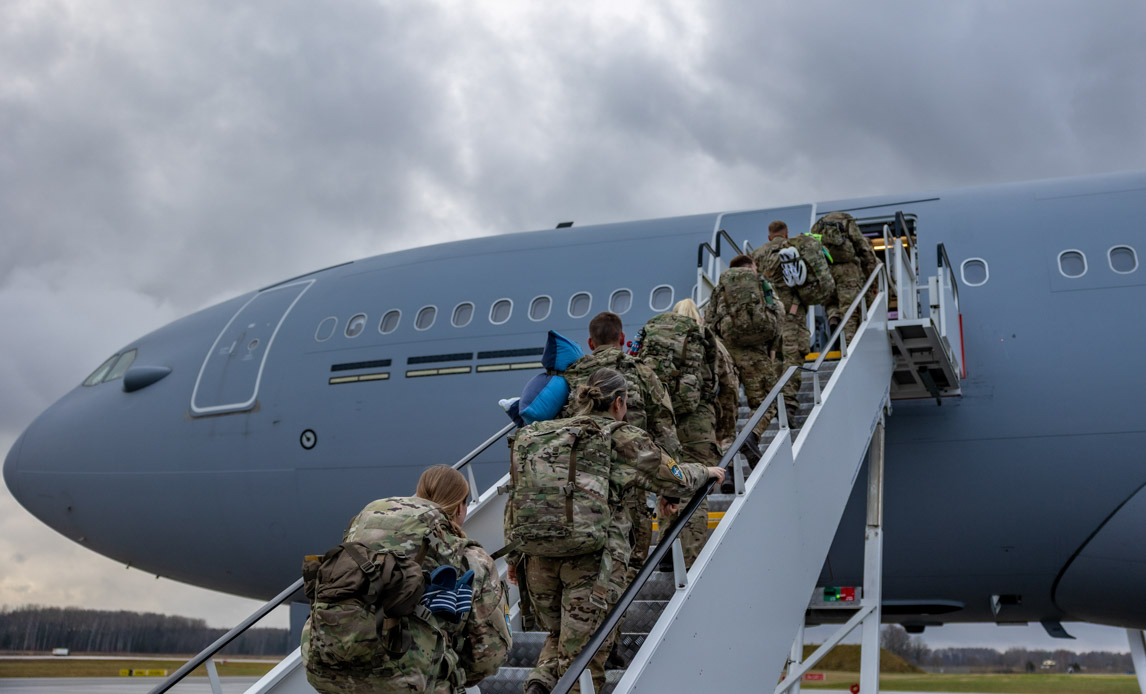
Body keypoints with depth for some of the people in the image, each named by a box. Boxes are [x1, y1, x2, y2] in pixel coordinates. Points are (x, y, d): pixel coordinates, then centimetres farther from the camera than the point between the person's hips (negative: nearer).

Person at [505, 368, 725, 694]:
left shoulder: (534, 435, 14)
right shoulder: (622, 438, 1)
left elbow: (518, 497, 13)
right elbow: (675, 479, 7)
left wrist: (516, 555, 20)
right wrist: (706, 471, 27)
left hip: (538, 559, 5)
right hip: (591, 560, -5)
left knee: (558, 634, 24)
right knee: (583, 649, 4)